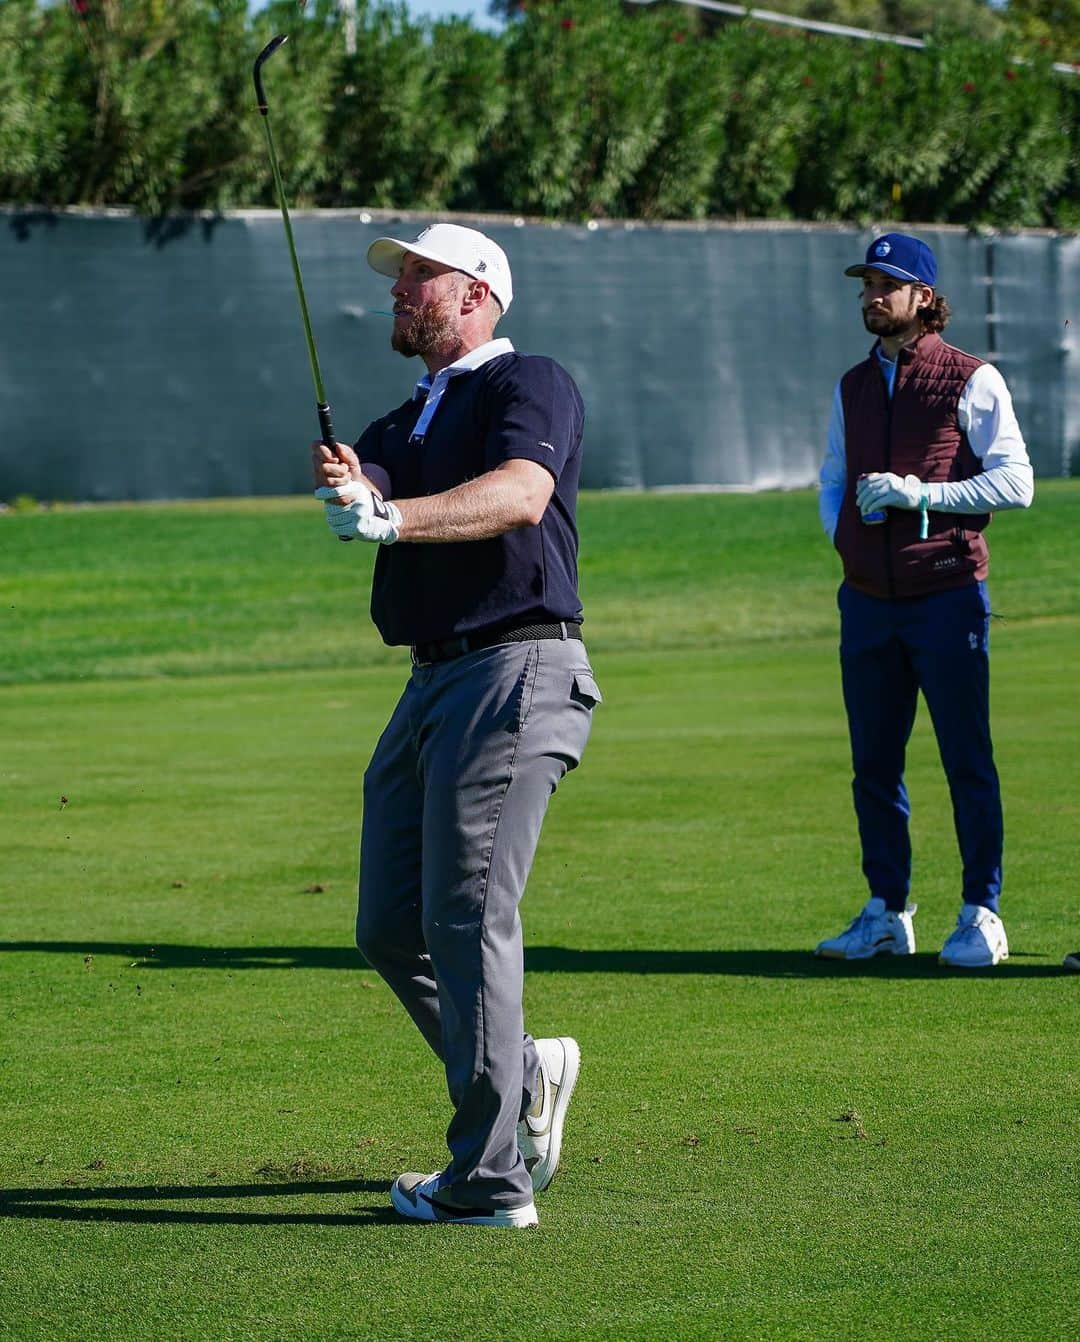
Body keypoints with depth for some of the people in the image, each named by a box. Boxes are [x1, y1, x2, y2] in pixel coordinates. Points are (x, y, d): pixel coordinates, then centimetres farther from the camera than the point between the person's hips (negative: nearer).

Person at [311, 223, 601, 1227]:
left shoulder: (530, 384, -1)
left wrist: (392, 516, -34)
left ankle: (491, 1178, -10)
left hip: (515, 672, -9)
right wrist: (348, 489, -21)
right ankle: (523, 1073, 26)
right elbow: (365, 503, 3)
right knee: (390, 928, 8)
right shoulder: (403, 422, 24)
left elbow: (519, 495, -21)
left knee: (467, 918, -12)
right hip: (431, 683, 9)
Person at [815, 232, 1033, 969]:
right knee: (874, 765, 9)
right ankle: (887, 913, 18)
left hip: (947, 595, -6)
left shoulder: (972, 380, -3)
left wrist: (924, 494, -16)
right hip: (868, 597, 6)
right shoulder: (853, 386, 16)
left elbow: (1016, 481, -7)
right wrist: (841, 528, 5)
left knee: (968, 762, -3)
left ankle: (982, 916, 4)